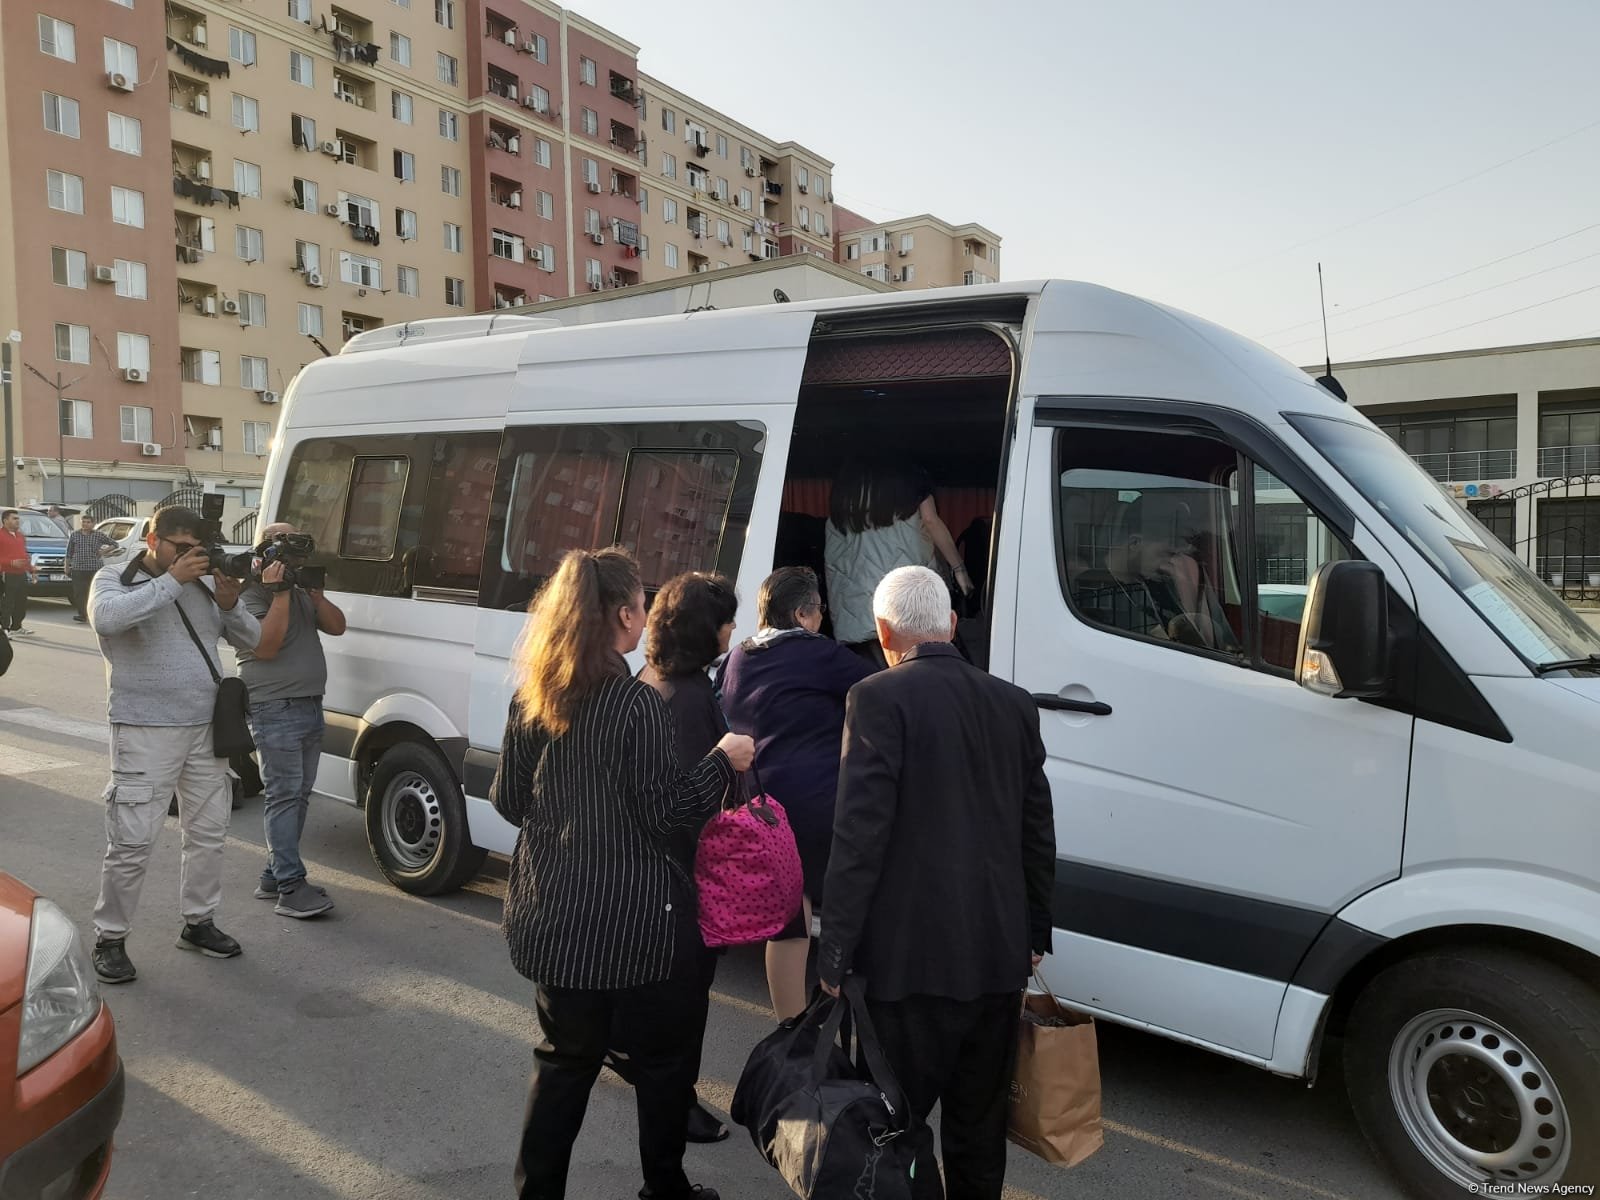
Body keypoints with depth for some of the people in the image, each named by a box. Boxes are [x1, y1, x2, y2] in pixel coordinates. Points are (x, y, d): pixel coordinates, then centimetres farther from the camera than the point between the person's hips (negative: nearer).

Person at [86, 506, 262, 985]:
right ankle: (110, 939, 12)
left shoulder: (202, 584, 10)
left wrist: (230, 605, -9)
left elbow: (251, 639, 11)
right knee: (132, 842, -4)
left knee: (208, 833, 13)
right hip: (145, 732, -5)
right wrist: (172, 580, -26)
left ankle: (198, 922, 28)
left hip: (207, 730, 6)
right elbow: (106, 618, -26)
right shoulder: (115, 579, -3)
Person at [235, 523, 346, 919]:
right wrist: (279, 593, -20)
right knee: (285, 794, -11)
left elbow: (337, 627, 9)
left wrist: (315, 594, -4)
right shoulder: (251, 594, -7)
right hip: (275, 710, -9)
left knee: (298, 796, 11)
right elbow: (266, 646, -19)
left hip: (310, 707, 9)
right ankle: (291, 888, -11)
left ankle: (274, 875, 19)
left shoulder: (302, 592, 18)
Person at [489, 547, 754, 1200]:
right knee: (663, 1057, 17)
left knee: (564, 1058, 20)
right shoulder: (639, 705, -20)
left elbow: (508, 800, 8)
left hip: (552, 913, 6)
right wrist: (724, 762, -4)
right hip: (633, 920, -6)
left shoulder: (531, 698, 0)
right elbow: (664, 816, -17)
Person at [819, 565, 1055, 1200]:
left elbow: (860, 834, -16)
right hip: (1000, 955, 6)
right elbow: (1037, 832, 11)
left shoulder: (879, 699, -11)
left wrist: (835, 950, -10)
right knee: (980, 1122, 20)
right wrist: (1037, 933, 21)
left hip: (913, 955, -6)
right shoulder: (1014, 703, 6)